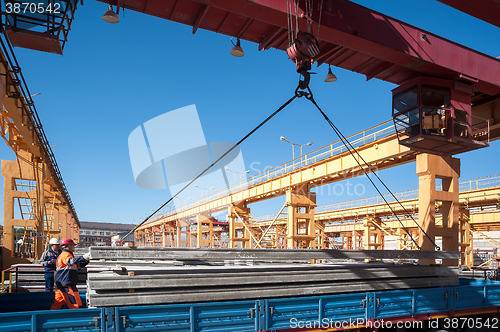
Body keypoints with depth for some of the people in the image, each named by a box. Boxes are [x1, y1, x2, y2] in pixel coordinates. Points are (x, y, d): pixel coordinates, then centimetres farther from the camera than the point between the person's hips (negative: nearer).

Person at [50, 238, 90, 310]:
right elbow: (70, 261, -37)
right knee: (74, 304, -7)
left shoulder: (63, 254, 23)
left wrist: (87, 260, 11)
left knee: (58, 303, 14)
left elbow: (80, 264, 28)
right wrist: (83, 257, -50)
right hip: (66, 284, -10)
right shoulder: (65, 254, -10)